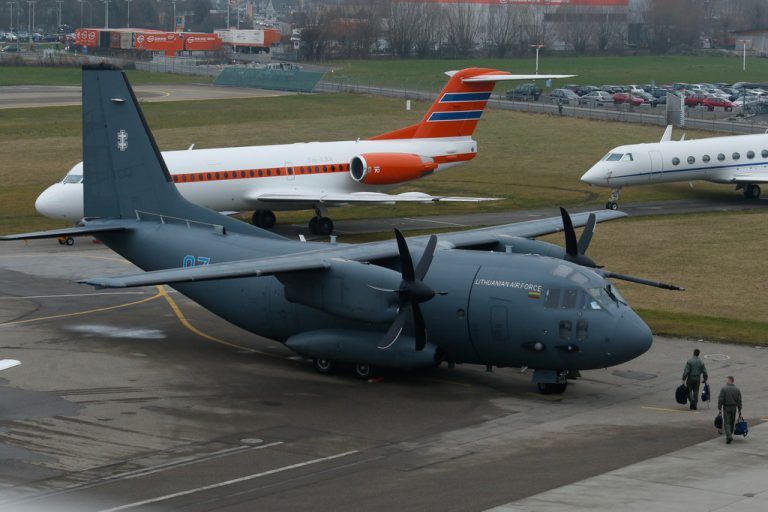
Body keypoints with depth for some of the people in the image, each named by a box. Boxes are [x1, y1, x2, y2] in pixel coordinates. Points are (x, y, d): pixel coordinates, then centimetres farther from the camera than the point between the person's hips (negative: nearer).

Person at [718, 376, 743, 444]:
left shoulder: (724, 389, -10)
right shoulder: (737, 389, 2)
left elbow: (720, 399, -13)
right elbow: (739, 401, 2)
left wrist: (719, 408, -6)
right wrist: (739, 410, 8)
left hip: (726, 408, -4)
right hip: (734, 408, 4)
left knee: (726, 423, -3)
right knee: (732, 423, 17)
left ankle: (728, 437, -18)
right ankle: (730, 435, 27)